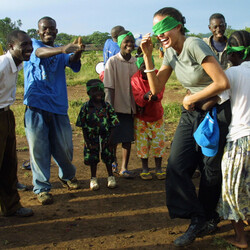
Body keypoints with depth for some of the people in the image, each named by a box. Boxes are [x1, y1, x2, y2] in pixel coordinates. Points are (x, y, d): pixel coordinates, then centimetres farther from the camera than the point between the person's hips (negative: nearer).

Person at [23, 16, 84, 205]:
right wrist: (62, 49, -41)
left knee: (64, 147, 8)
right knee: (39, 149, 0)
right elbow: (40, 52, -20)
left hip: (58, 106, 3)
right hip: (36, 106, -3)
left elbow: (73, 63, -7)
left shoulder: (62, 52, 16)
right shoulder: (33, 45, 5)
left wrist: (77, 52, -32)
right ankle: (41, 188, 13)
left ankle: (68, 175, 35)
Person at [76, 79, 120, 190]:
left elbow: (113, 124, -1)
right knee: (93, 158, 9)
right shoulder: (86, 107, -6)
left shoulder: (107, 106, -4)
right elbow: (83, 127, -4)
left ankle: (111, 177, 27)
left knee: (108, 157, 10)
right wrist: (87, 141, -7)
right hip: (92, 139, -1)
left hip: (105, 138, 1)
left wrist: (109, 139, -9)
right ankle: (93, 178, 25)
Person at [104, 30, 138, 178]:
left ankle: (124, 168, 17)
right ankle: (113, 164, 27)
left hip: (131, 107, 4)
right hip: (117, 107, -4)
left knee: (128, 139, 7)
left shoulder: (136, 61, 6)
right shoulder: (112, 62, -7)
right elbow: (109, 88, -10)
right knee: (114, 139, 6)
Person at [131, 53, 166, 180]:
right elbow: (137, 97, -22)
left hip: (156, 115, 1)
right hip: (141, 117, -1)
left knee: (158, 141, 3)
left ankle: (159, 168, 16)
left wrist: (154, 96, -45)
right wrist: (145, 97, -44)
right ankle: (145, 169, 17)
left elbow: (159, 93, -22)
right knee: (142, 142, 3)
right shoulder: (135, 78, -11)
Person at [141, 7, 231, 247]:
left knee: (211, 168, 5)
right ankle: (198, 220, 7)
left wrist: (191, 98, -13)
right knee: (176, 164, -3)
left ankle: (208, 218, 28)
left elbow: (223, 82, -25)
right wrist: (147, 56, -5)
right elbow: (156, 88, 3)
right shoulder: (170, 52, 3)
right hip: (191, 114, 7)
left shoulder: (194, 45, -20)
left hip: (215, 112, -7)